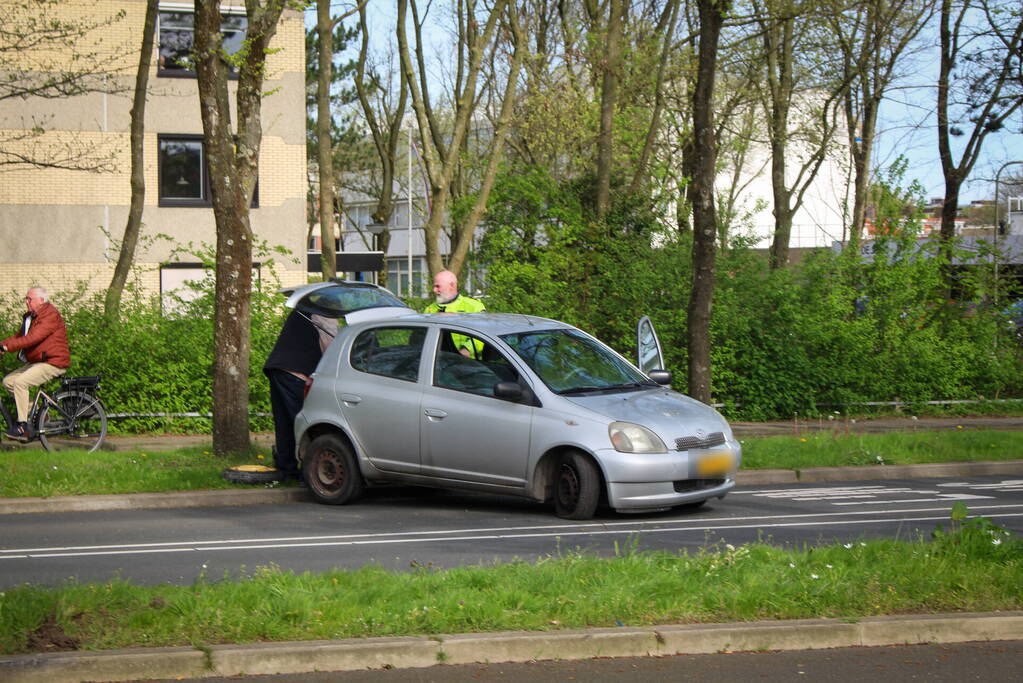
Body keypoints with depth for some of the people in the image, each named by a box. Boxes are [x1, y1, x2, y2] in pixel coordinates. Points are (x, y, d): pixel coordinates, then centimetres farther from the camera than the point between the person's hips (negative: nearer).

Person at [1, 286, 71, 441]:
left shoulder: (50, 315, -16)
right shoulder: (30, 317, 17)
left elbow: (33, 338, -26)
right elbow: (19, 336, 16)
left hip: (53, 363, -10)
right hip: (35, 362, 10)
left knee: (20, 382, -25)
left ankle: (23, 427, -23)